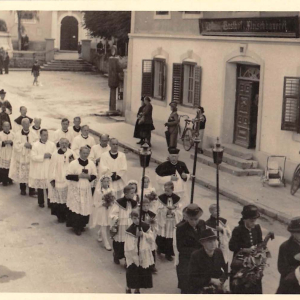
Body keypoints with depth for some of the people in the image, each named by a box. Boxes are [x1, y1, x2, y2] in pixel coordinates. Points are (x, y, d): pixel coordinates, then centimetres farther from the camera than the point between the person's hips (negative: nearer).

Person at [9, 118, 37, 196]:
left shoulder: (33, 134, 1)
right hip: (21, 158, 0)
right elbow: (16, 146, -7)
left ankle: (32, 191, 6)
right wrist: (24, 145, -19)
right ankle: (23, 190, 25)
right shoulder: (17, 134, -1)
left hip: (31, 158, 0)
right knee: (21, 175, 7)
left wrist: (31, 145, -19)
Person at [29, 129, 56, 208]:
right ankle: (41, 202, 22)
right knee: (40, 186, 8)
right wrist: (43, 156, -16)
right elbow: (33, 157, -11)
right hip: (39, 170, -1)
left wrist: (50, 155, -15)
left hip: (49, 169, 1)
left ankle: (50, 202, 10)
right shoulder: (35, 145, -5)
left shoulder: (52, 144, 2)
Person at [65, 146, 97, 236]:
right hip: (75, 190, -3)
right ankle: (76, 227, 10)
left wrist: (88, 176, -13)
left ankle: (81, 225, 22)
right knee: (76, 208, -3)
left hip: (86, 190, 4)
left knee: (86, 209, 5)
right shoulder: (73, 163, -9)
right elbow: (68, 176, -12)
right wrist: (79, 176, -19)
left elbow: (94, 176, 8)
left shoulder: (91, 163, 2)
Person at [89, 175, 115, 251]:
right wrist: (102, 203, -19)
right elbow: (95, 203, -7)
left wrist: (111, 203, -12)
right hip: (101, 211, -4)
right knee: (103, 227, -4)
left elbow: (114, 201, 9)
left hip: (109, 211, 4)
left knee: (107, 226, 11)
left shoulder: (112, 190, 1)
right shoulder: (98, 191, -8)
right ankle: (106, 243, 2)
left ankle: (100, 235, 41)